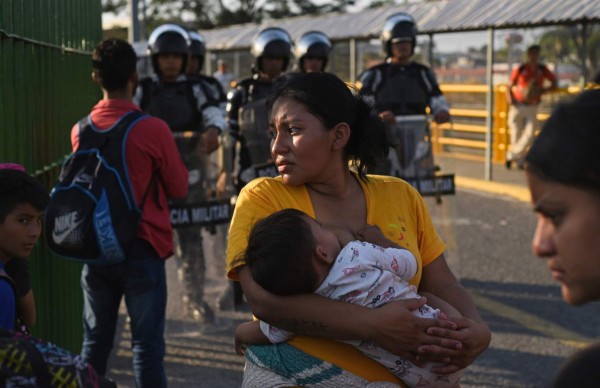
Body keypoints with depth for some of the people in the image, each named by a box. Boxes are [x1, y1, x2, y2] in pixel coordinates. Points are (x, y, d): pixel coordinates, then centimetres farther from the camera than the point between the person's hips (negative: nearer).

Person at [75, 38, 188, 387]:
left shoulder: (80, 130, 0)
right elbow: (179, 189, -4)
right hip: (142, 250, -4)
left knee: (95, 340, 15)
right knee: (147, 343, 2)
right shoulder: (153, 129, -14)